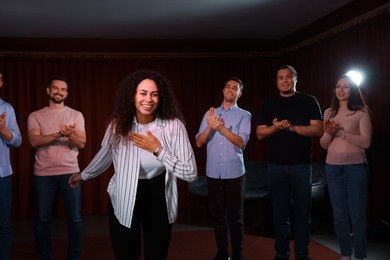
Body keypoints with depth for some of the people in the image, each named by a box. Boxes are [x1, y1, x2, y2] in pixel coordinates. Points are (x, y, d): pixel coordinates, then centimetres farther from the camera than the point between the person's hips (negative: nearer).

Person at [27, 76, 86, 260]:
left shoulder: (76, 115, 7)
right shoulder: (35, 116, 6)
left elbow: (81, 143, -3)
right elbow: (34, 141, -10)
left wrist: (70, 134, -25)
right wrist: (58, 135, -24)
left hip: (70, 172, 0)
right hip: (43, 174, 0)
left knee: (75, 218, 1)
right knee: (42, 219, 7)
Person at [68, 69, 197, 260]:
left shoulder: (173, 126, -16)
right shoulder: (118, 124, -9)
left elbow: (190, 173, -16)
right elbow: (105, 154, 12)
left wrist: (157, 150, -23)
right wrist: (84, 175, 26)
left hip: (158, 202, -1)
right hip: (123, 202, 1)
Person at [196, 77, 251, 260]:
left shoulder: (244, 115, 1)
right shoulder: (210, 113, 8)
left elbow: (241, 142, -12)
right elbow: (199, 142, 1)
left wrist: (222, 128, -24)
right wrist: (210, 126, -17)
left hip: (234, 173, -2)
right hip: (213, 173, 3)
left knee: (235, 216, 5)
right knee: (217, 214, 9)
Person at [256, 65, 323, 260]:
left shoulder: (308, 102, 4)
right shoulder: (269, 104, 11)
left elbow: (318, 130, -5)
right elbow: (260, 134, 6)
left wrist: (292, 127, -17)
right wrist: (275, 127, -14)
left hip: (301, 165, -1)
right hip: (275, 165, 2)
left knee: (302, 212, 4)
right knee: (280, 213, 7)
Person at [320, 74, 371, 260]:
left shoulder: (361, 112, -5)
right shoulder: (329, 112, 9)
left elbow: (366, 142, -14)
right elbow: (323, 144, 9)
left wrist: (340, 132, -17)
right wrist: (329, 133, -11)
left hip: (355, 167, -4)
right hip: (332, 168, 5)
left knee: (357, 215, 3)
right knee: (339, 215, 12)